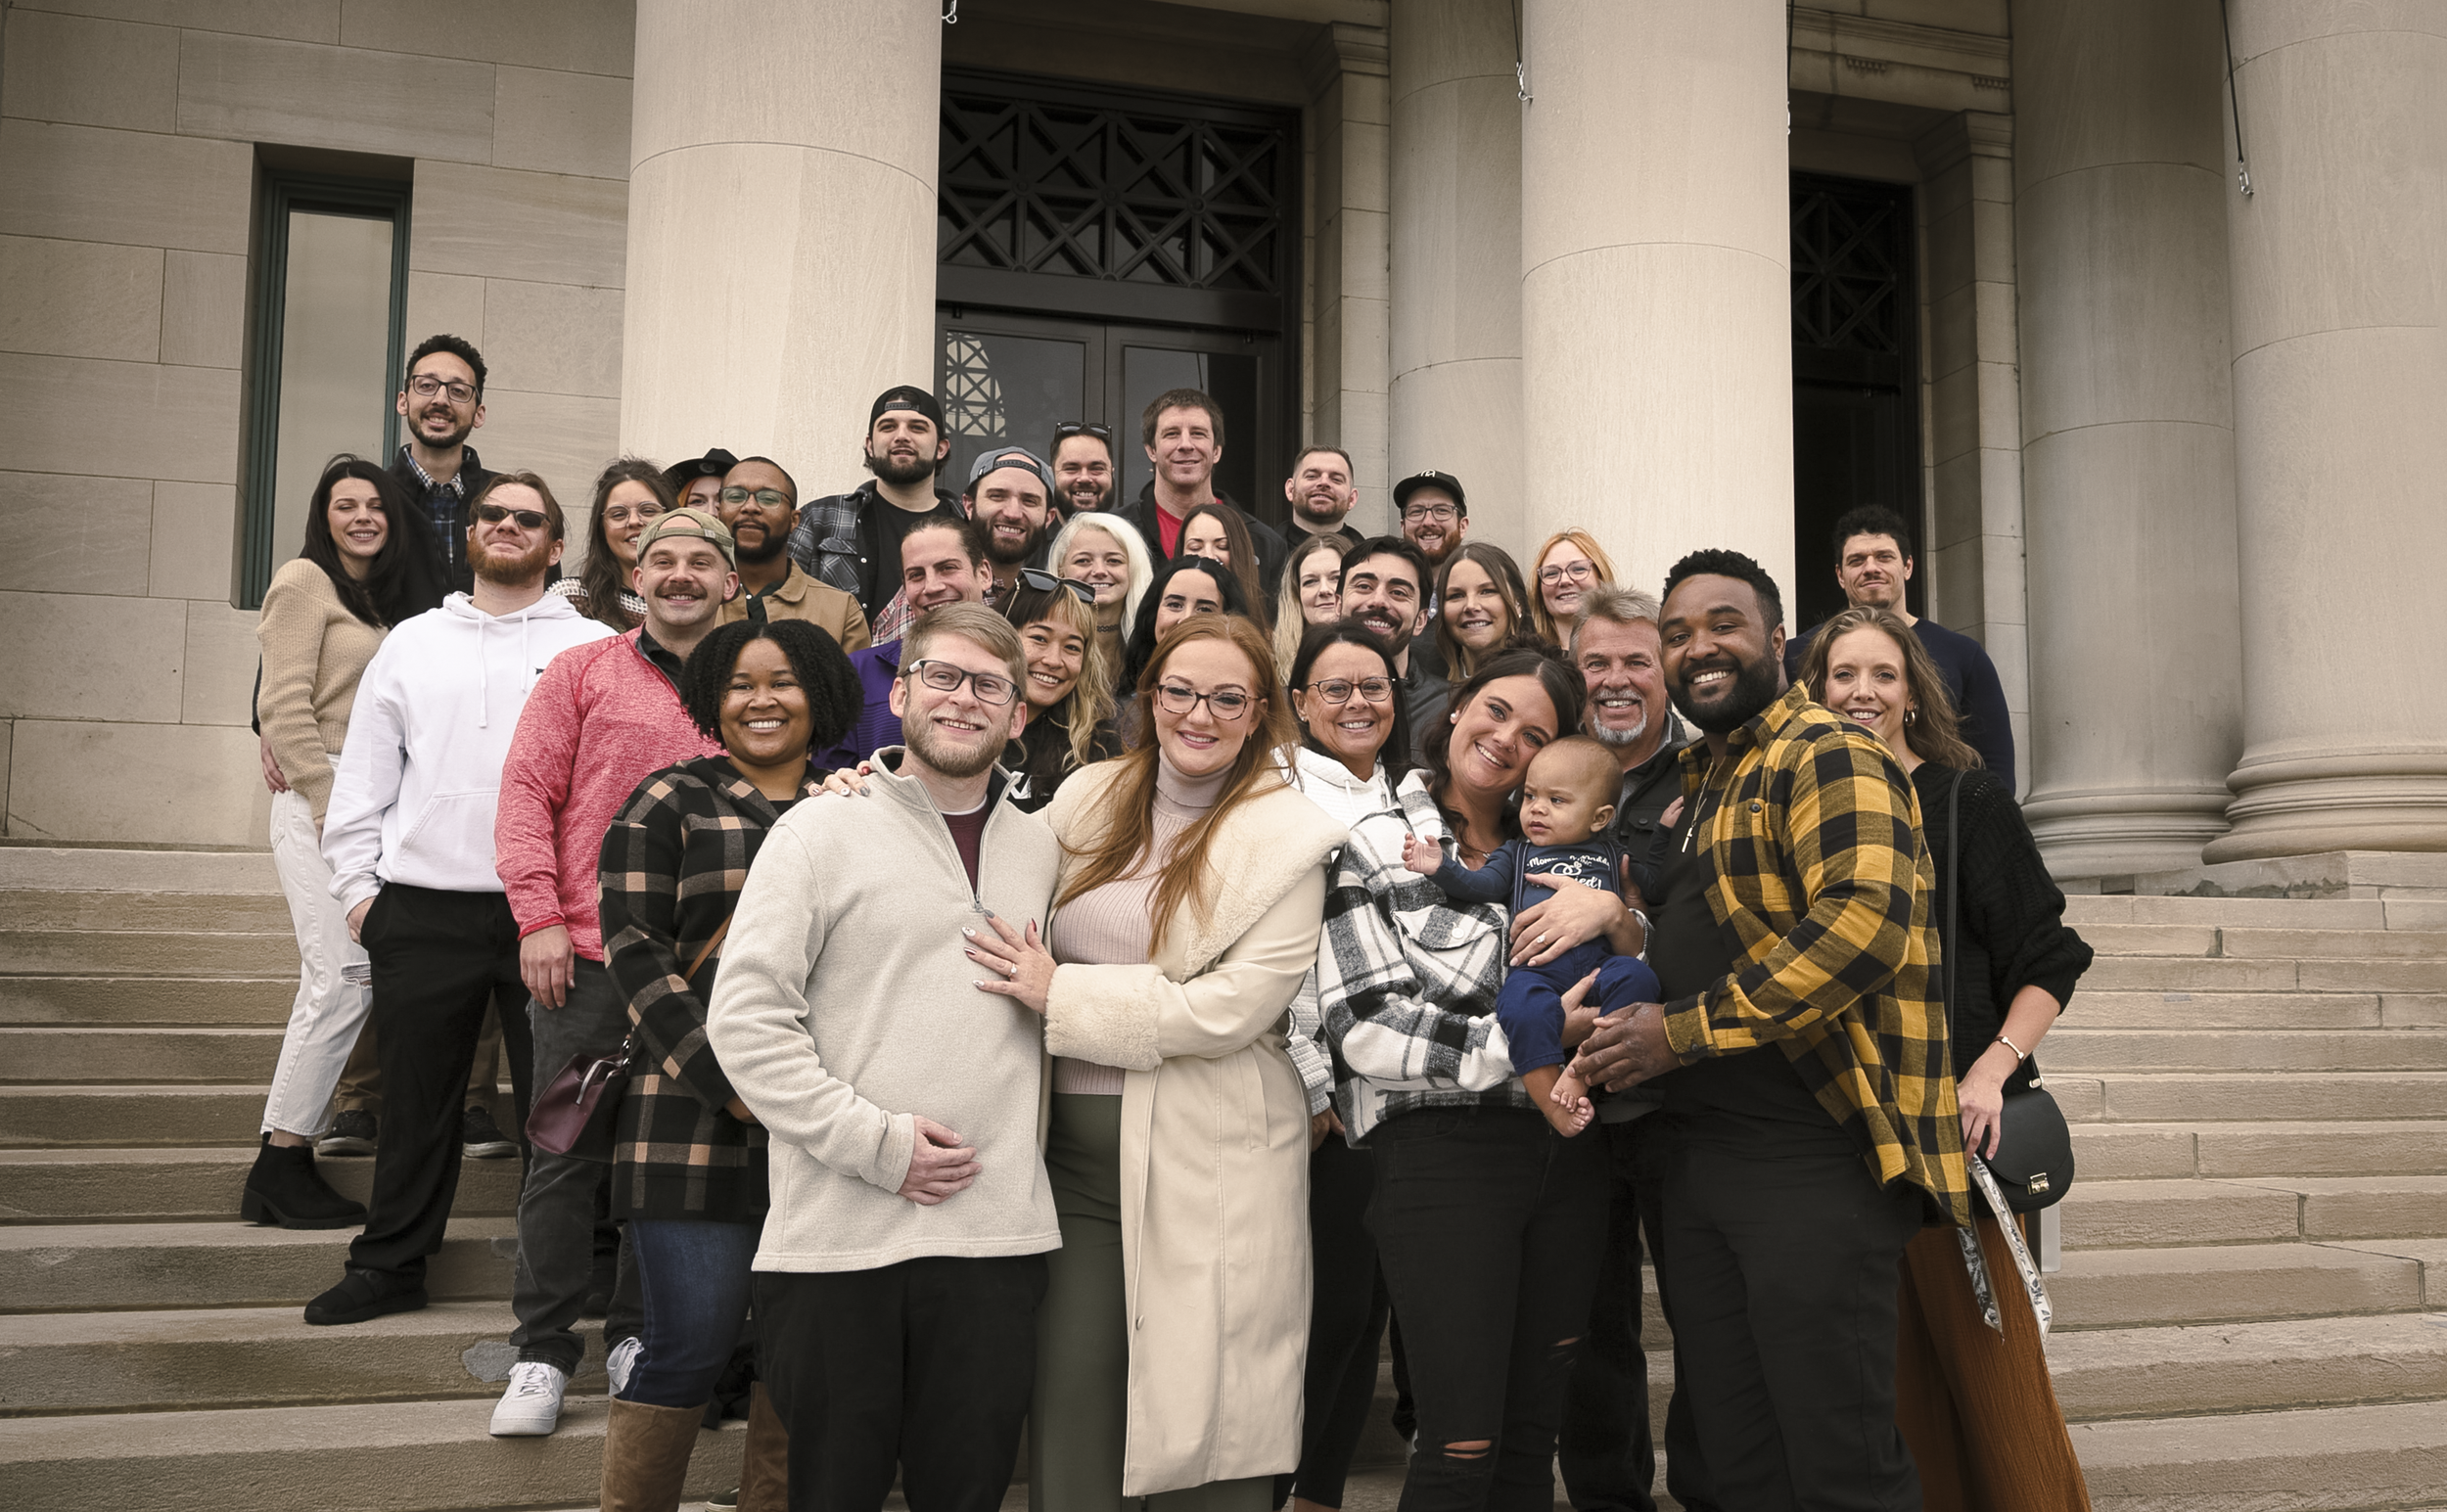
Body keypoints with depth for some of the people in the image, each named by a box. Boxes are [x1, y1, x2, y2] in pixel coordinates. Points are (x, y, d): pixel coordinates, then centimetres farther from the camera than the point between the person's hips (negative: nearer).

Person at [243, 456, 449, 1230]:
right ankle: (280, 1163, -8)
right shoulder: (306, 581, -1)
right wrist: (331, 805, -13)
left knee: (337, 985, 3)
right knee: (343, 979, -14)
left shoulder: (398, 598, 20)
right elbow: (283, 708, -9)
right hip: (319, 806, -7)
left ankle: (289, 1156, 8)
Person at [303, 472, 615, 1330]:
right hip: (421, 909, 3)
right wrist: (357, 886, 6)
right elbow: (362, 777, 14)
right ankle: (391, 1265, 22)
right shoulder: (412, 643, 14)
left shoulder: (592, 648, 5)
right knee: (416, 1097, 10)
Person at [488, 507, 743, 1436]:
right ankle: (543, 1351, 13)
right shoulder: (583, 672, 5)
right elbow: (528, 791, 1)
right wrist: (539, 915, -8)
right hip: (586, 953, -1)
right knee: (567, 1154, 2)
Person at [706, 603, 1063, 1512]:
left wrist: (1048, 991, 5)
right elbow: (744, 1018, -8)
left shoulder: (1039, 848, 15)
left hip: (998, 1232, 4)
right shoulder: (823, 828, 0)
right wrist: (875, 1141, -13)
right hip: (838, 1233, -3)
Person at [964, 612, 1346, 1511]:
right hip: (1075, 1153, 4)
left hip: (1211, 1164, -3)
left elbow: (1234, 1006, -13)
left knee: (1213, 1435, 4)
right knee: (1067, 1420, 3)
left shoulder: (1288, 840, -3)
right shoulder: (1087, 799, 10)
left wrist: (1059, 993, -12)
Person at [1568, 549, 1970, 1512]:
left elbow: (1863, 921, -23)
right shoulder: (1694, 783, 21)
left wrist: (1684, 1032, -19)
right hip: (1698, 1154, 9)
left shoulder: (1826, 753, -8)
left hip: (1812, 1153, -9)